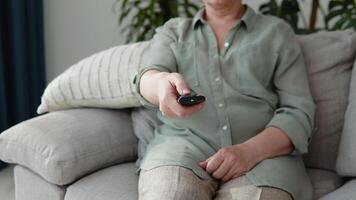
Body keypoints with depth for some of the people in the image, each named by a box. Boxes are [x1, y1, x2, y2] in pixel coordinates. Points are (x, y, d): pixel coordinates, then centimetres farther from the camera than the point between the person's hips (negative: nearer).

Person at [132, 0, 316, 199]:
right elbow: (147, 78, -1)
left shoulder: (277, 32, 15)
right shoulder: (173, 30, 19)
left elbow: (299, 111, 5)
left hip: (263, 150, -1)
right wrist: (161, 83, -27)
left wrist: (250, 151, -14)